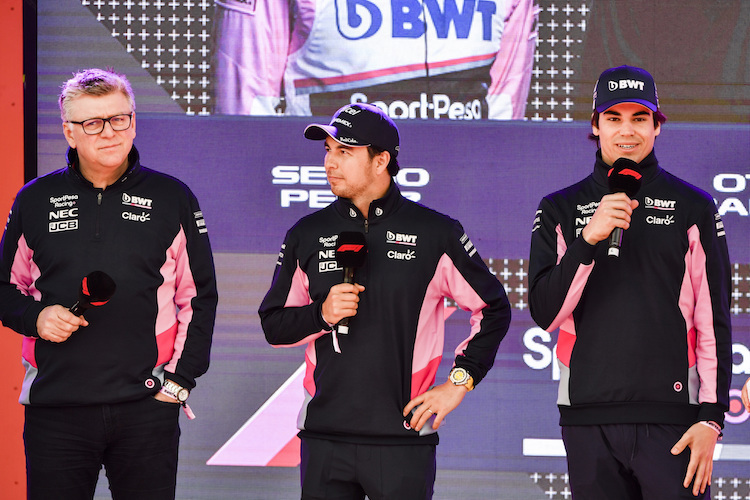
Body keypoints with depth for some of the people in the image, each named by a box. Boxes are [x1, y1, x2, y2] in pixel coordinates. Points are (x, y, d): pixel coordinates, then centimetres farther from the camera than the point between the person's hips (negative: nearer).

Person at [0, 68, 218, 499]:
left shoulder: (172, 199, 7)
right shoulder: (35, 201, 9)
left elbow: (200, 298, 10)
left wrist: (180, 379, 1)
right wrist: (35, 317, -4)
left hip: (147, 406, -1)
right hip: (55, 409, 1)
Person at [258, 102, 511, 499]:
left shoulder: (434, 234, 2)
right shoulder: (308, 235, 9)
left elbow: (493, 310, 9)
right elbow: (274, 324, 13)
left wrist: (458, 382, 2)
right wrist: (322, 314, -6)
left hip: (402, 439, -2)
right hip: (324, 438, 3)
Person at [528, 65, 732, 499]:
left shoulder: (694, 208, 8)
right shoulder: (560, 211, 11)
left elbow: (714, 322, 5)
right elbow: (546, 313, 1)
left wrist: (711, 417, -4)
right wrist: (589, 239, -13)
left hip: (670, 414, -2)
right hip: (588, 415, 2)